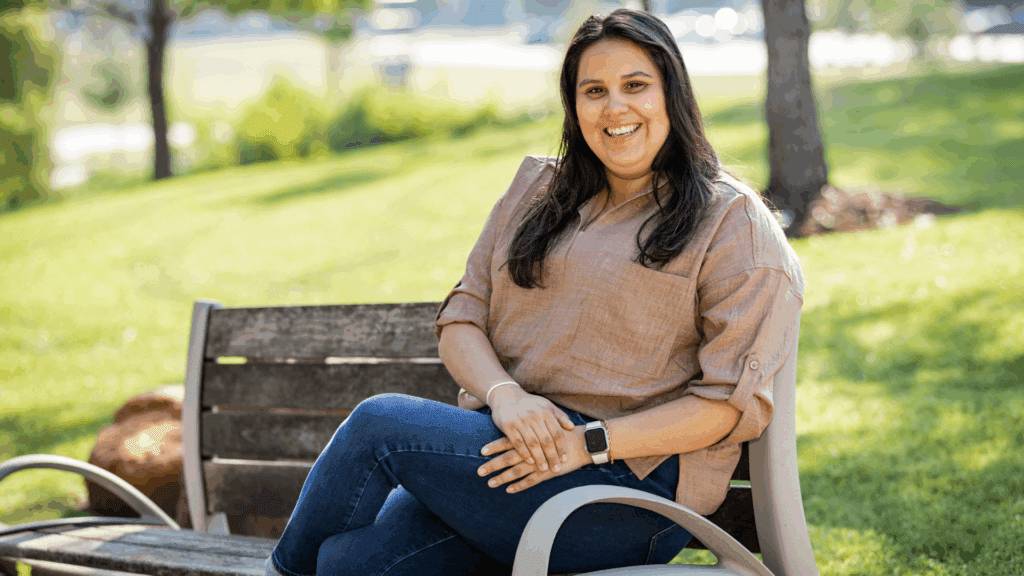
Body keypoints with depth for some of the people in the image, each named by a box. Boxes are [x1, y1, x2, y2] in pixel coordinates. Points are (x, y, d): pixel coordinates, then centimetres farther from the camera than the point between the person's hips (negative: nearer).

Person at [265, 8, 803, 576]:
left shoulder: (732, 224, 0)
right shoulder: (536, 189, 17)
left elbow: (733, 400, -8)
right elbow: (460, 320, 11)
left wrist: (589, 442, -16)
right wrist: (504, 395, -11)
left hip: (632, 482, -5)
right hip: (510, 442, 5)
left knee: (379, 422, -17)